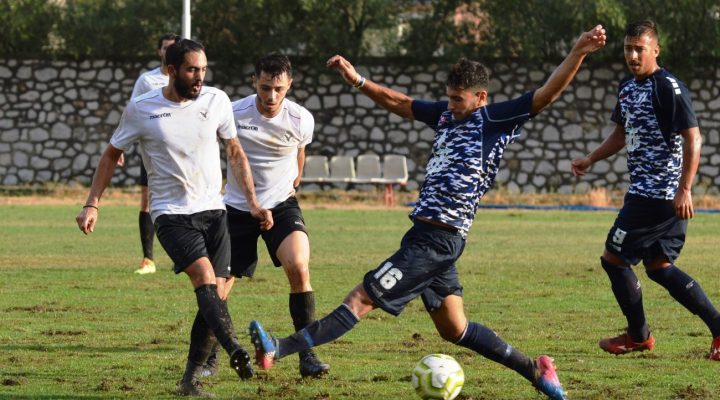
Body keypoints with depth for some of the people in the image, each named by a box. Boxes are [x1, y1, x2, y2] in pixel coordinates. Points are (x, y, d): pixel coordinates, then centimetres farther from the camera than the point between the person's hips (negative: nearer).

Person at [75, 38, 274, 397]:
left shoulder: (216, 101, 3)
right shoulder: (140, 109, -4)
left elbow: (235, 153, 15)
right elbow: (111, 155, 9)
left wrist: (253, 202, 9)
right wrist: (92, 204, 1)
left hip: (212, 211, 4)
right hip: (171, 214, -4)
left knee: (215, 295, -3)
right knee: (205, 278, -25)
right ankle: (236, 352, -43)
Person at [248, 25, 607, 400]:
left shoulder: (495, 119, -6)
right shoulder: (446, 113, 16)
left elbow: (546, 93, -12)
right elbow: (398, 103, 27)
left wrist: (577, 54, -24)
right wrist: (358, 81, 18)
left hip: (439, 239, -9)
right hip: (428, 235, 9)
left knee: (362, 299, -11)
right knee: (454, 329, 14)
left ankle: (278, 350, -14)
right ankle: (534, 369, 20)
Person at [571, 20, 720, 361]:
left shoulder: (669, 88, -16)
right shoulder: (628, 87, 12)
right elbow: (621, 134, 27)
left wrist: (684, 190, -24)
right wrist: (590, 159, 13)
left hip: (659, 196, -10)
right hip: (644, 191, 10)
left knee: (614, 259, -1)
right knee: (659, 267, 12)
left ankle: (638, 336, 14)